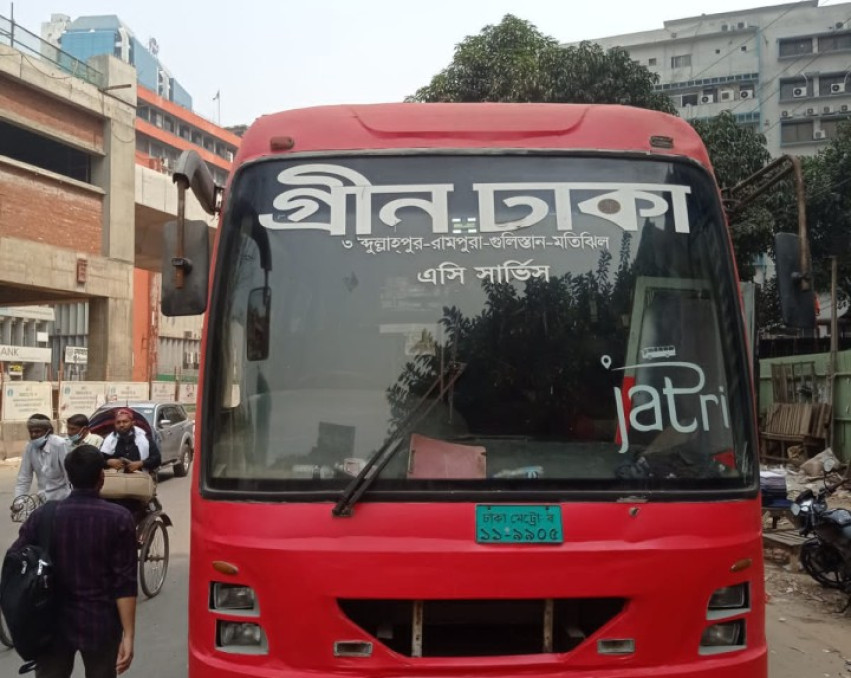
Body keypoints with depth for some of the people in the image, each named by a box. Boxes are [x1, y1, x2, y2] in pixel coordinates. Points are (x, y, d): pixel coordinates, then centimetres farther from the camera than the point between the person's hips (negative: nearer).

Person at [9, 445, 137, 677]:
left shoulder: (41, 515, -5)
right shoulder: (119, 519, -13)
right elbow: (125, 584, -14)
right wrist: (129, 634, -9)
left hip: (52, 623, 2)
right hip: (101, 625, -2)